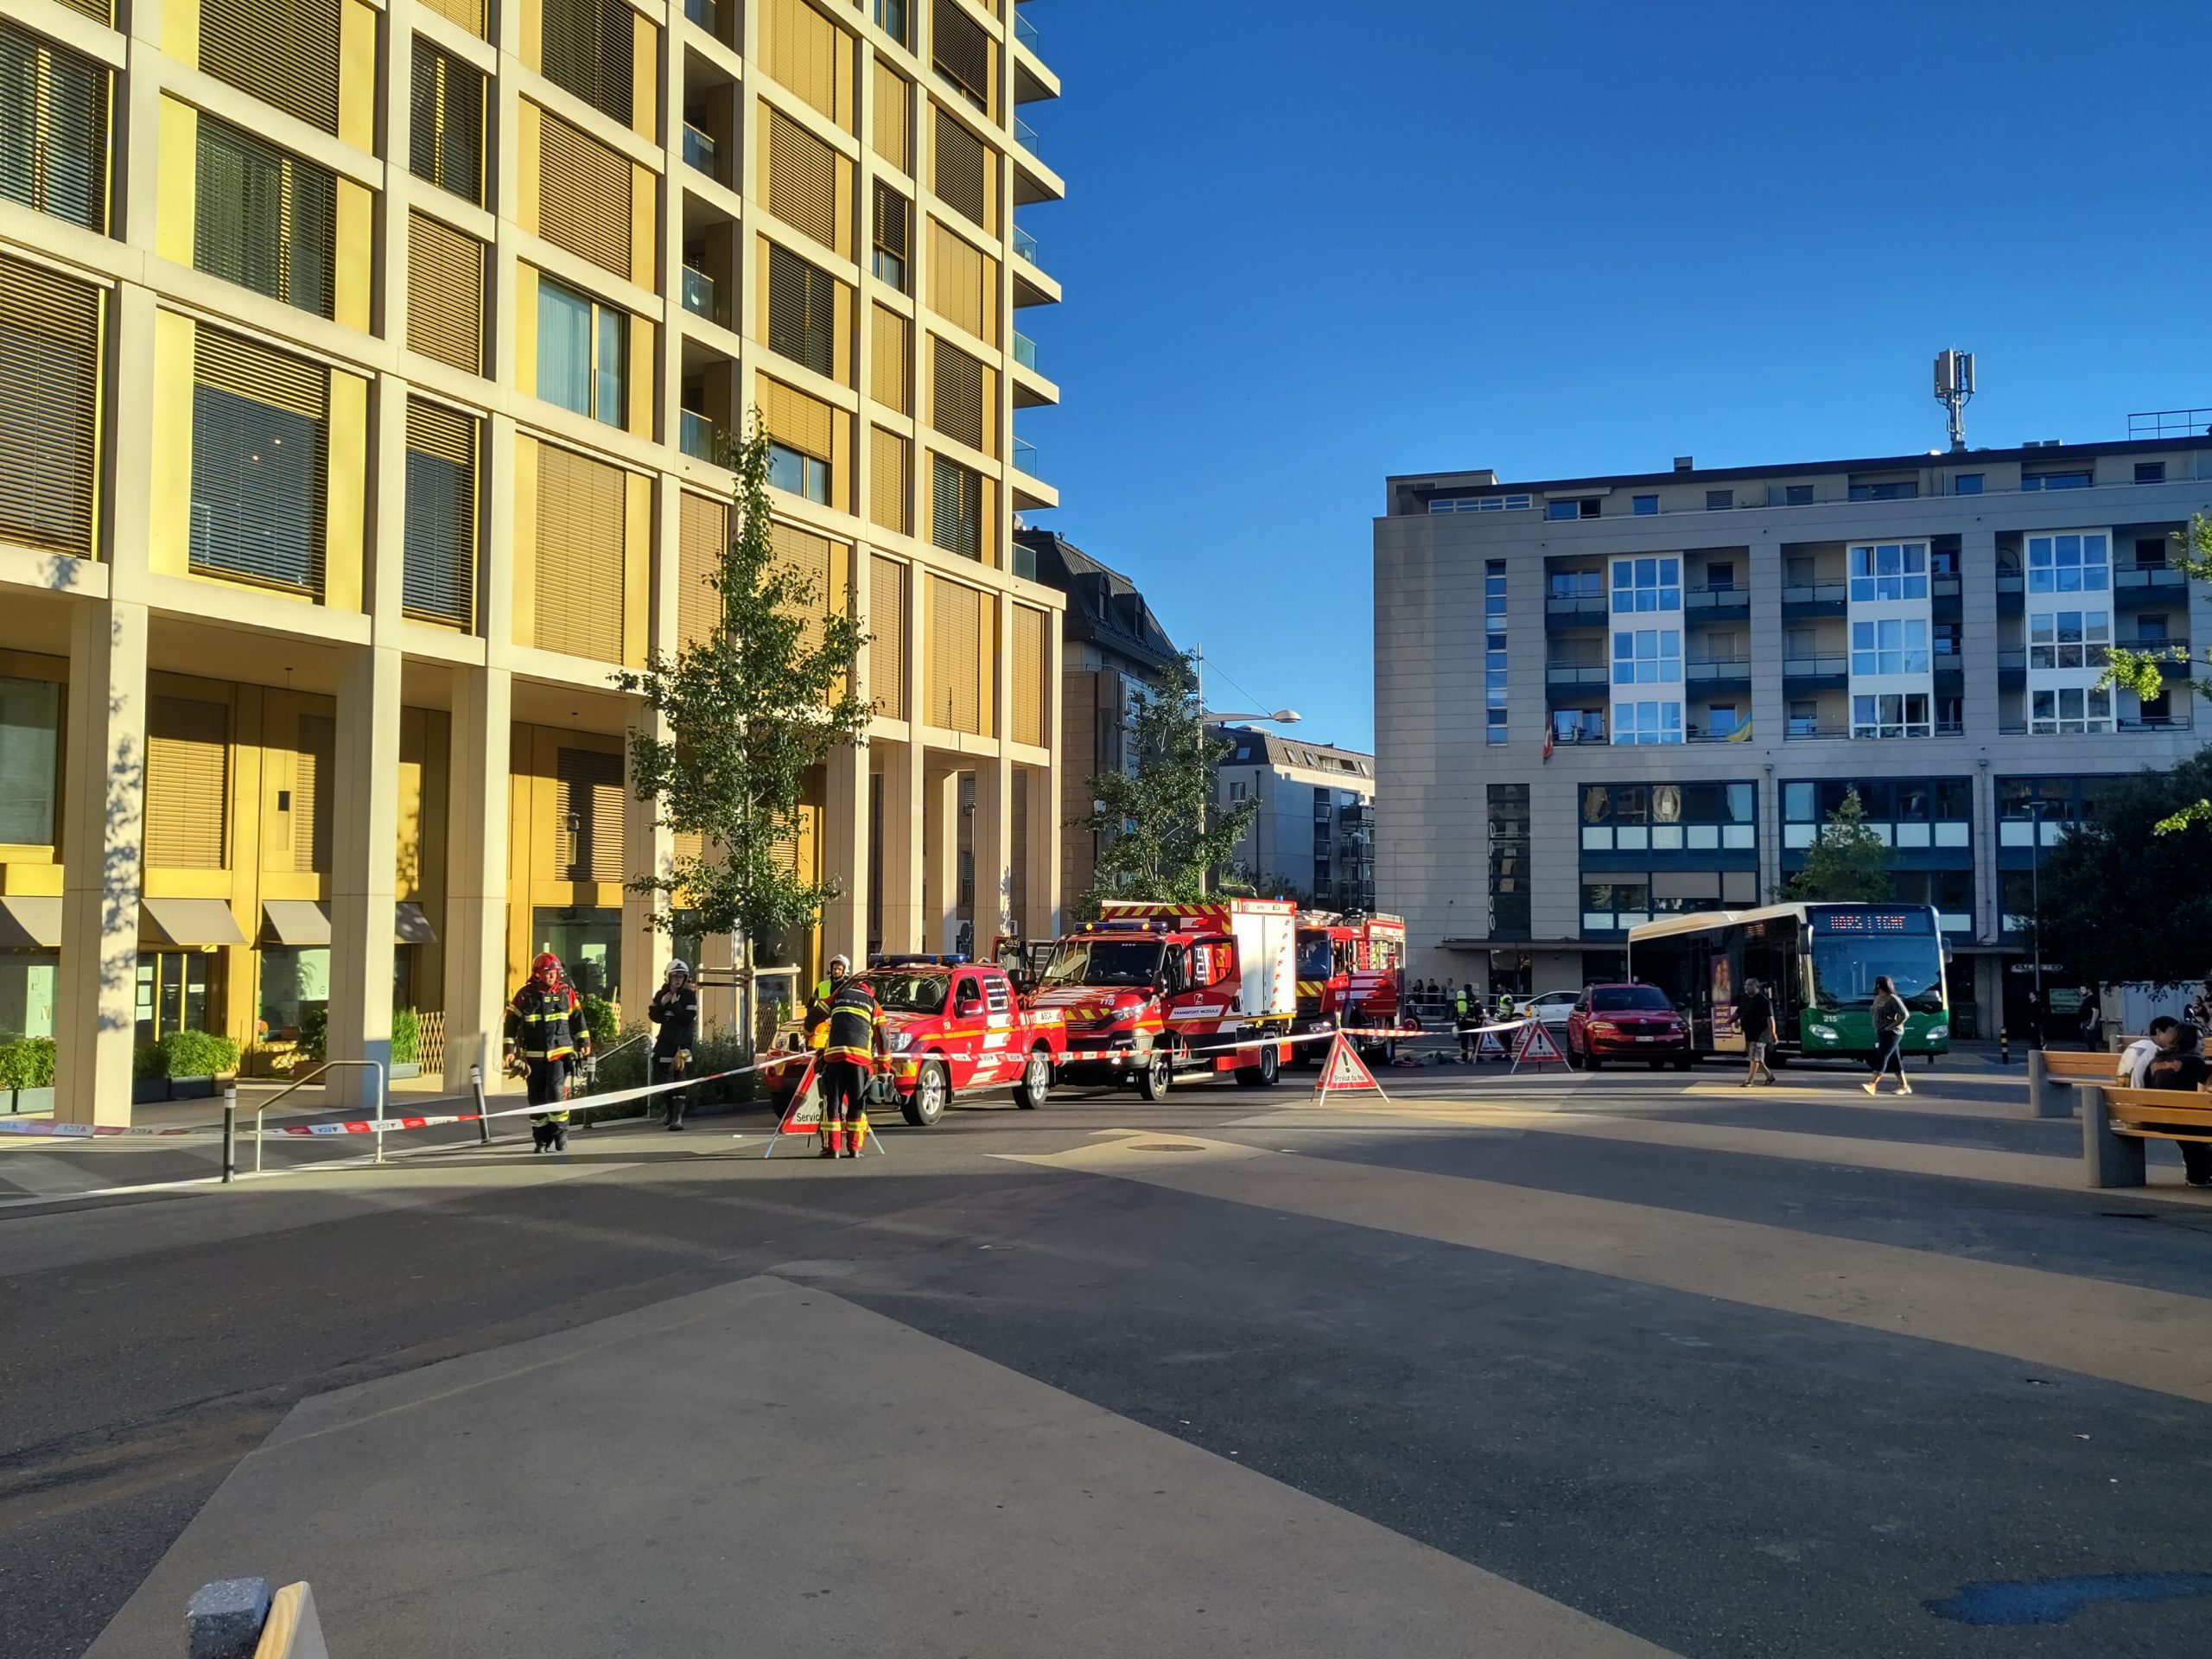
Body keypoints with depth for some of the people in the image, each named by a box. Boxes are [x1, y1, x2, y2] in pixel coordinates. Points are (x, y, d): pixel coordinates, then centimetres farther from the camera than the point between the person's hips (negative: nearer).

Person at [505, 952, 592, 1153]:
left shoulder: (567, 993, 6)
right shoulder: (525, 995, 1)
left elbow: (578, 1019, 14)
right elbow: (512, 1023, 4)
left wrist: (584, 1042, 10)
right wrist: (510, 1050, -1)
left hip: (560, 1053, -1)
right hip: (534, 1056, 1)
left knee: (557, 1093, -15)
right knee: (537, 1099, 4)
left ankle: (561, 1134, -2)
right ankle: (541, 1140, 15)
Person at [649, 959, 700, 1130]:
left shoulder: (689, 996, -6)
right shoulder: (661, 994, 9)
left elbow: (687, 1018, -16)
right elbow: (653, 1016, 4)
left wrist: (675, 1004, -18)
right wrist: (662, 1004, -11)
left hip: (682, 1042, -6)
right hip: (665, 1041, 6)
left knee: (679, 1079, -15)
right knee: (660, 1079, 10)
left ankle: (678, 1117, -20)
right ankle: (671, 1111, 29)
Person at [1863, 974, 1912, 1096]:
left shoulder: (1892, 999, -15)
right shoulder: (1877, 998, 12)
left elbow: (1905, 1015, -19)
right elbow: (1875, 1013, 27)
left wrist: (1891, 1026, -17)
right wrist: (1877, 1027, 13)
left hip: (1892, 1033, -9)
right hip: (1881, 1033, 9)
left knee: (1882, 1057, -14)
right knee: (1894, 1059, 11)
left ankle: (1872, 1084, -21)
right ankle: (1904, 1086, 16)